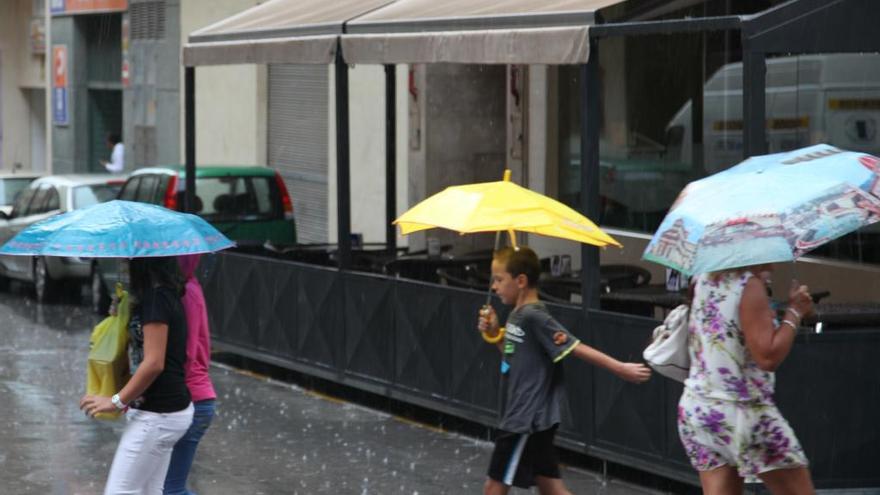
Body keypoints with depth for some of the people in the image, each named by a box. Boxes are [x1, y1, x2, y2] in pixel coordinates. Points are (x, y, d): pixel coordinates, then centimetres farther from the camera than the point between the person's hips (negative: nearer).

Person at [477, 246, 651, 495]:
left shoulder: (534, 317, -19)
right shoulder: (518, 315, 10)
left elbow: (578, 349, -18)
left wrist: (621, 368, -18)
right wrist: (494, 334, 6)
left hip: (527, 420, -9)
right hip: (530, 418, 9)